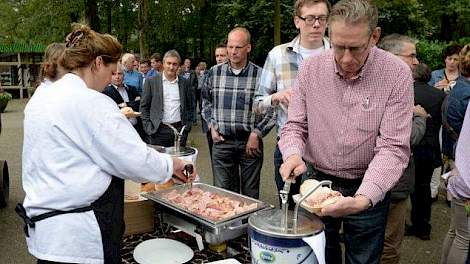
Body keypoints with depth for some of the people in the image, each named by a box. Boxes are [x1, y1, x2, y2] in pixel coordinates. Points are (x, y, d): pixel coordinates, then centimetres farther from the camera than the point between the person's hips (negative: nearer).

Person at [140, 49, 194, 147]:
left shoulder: (185, 83, 8)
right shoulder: (151, 82, 2)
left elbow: (190, 106, 15)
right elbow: (144, 106, 3)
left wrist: (187, 125, 6)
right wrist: (148, 127, -4)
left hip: (180, 129, 2)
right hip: (158, 131, -2)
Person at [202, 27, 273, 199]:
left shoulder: (260, 75, -4)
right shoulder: (214, 72, 5)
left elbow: (271, 109, -3)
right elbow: (206, 102, 17)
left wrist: (256, 134, -9)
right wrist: (212, 126, 5)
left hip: (250, 142, -2)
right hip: (221, 141, 2)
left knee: (250, 194, 10)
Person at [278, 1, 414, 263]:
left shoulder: (397, 74, -16)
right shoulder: (310, 69, -9)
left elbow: (393, 148, -20)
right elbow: (295, 125, -1)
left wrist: (363, 199, -34)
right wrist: (293, 154, -23)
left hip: (370, 189, -2)